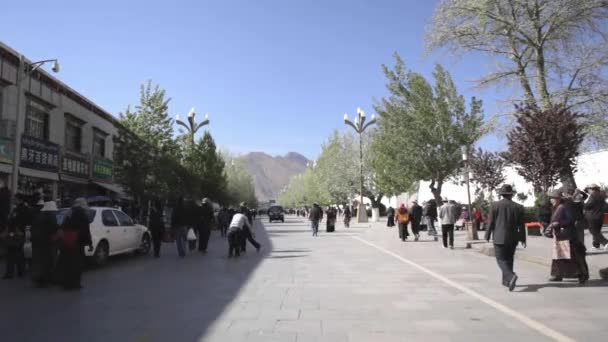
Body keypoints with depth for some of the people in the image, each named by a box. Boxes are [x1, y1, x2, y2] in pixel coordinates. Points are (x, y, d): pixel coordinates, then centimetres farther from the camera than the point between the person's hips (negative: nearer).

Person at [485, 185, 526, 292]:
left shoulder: (495, 205, -7)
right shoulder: (518, 207, 0)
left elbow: (491, 222, -5)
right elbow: (521, 226, 3)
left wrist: (487, 236, 4)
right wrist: (523, 239, 11)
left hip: (499, 238, -4)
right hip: (513, 238, 4)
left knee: (501, 260, -1)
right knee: (509, 259, 16)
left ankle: (511, 276, -24)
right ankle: (506, 281, 23)